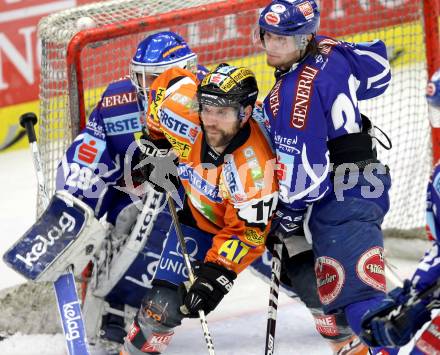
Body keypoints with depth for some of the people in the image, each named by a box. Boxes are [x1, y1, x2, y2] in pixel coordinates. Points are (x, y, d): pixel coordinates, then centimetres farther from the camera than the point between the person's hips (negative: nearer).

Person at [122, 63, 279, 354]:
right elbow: (170, 80, -6)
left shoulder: (255, 165, -40)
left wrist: (216, 274, -39)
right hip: (199, 216, 2)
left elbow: (245, 232, -32)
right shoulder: (184, 109, -31)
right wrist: (154, 139, 2)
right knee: (164, 304, -8)